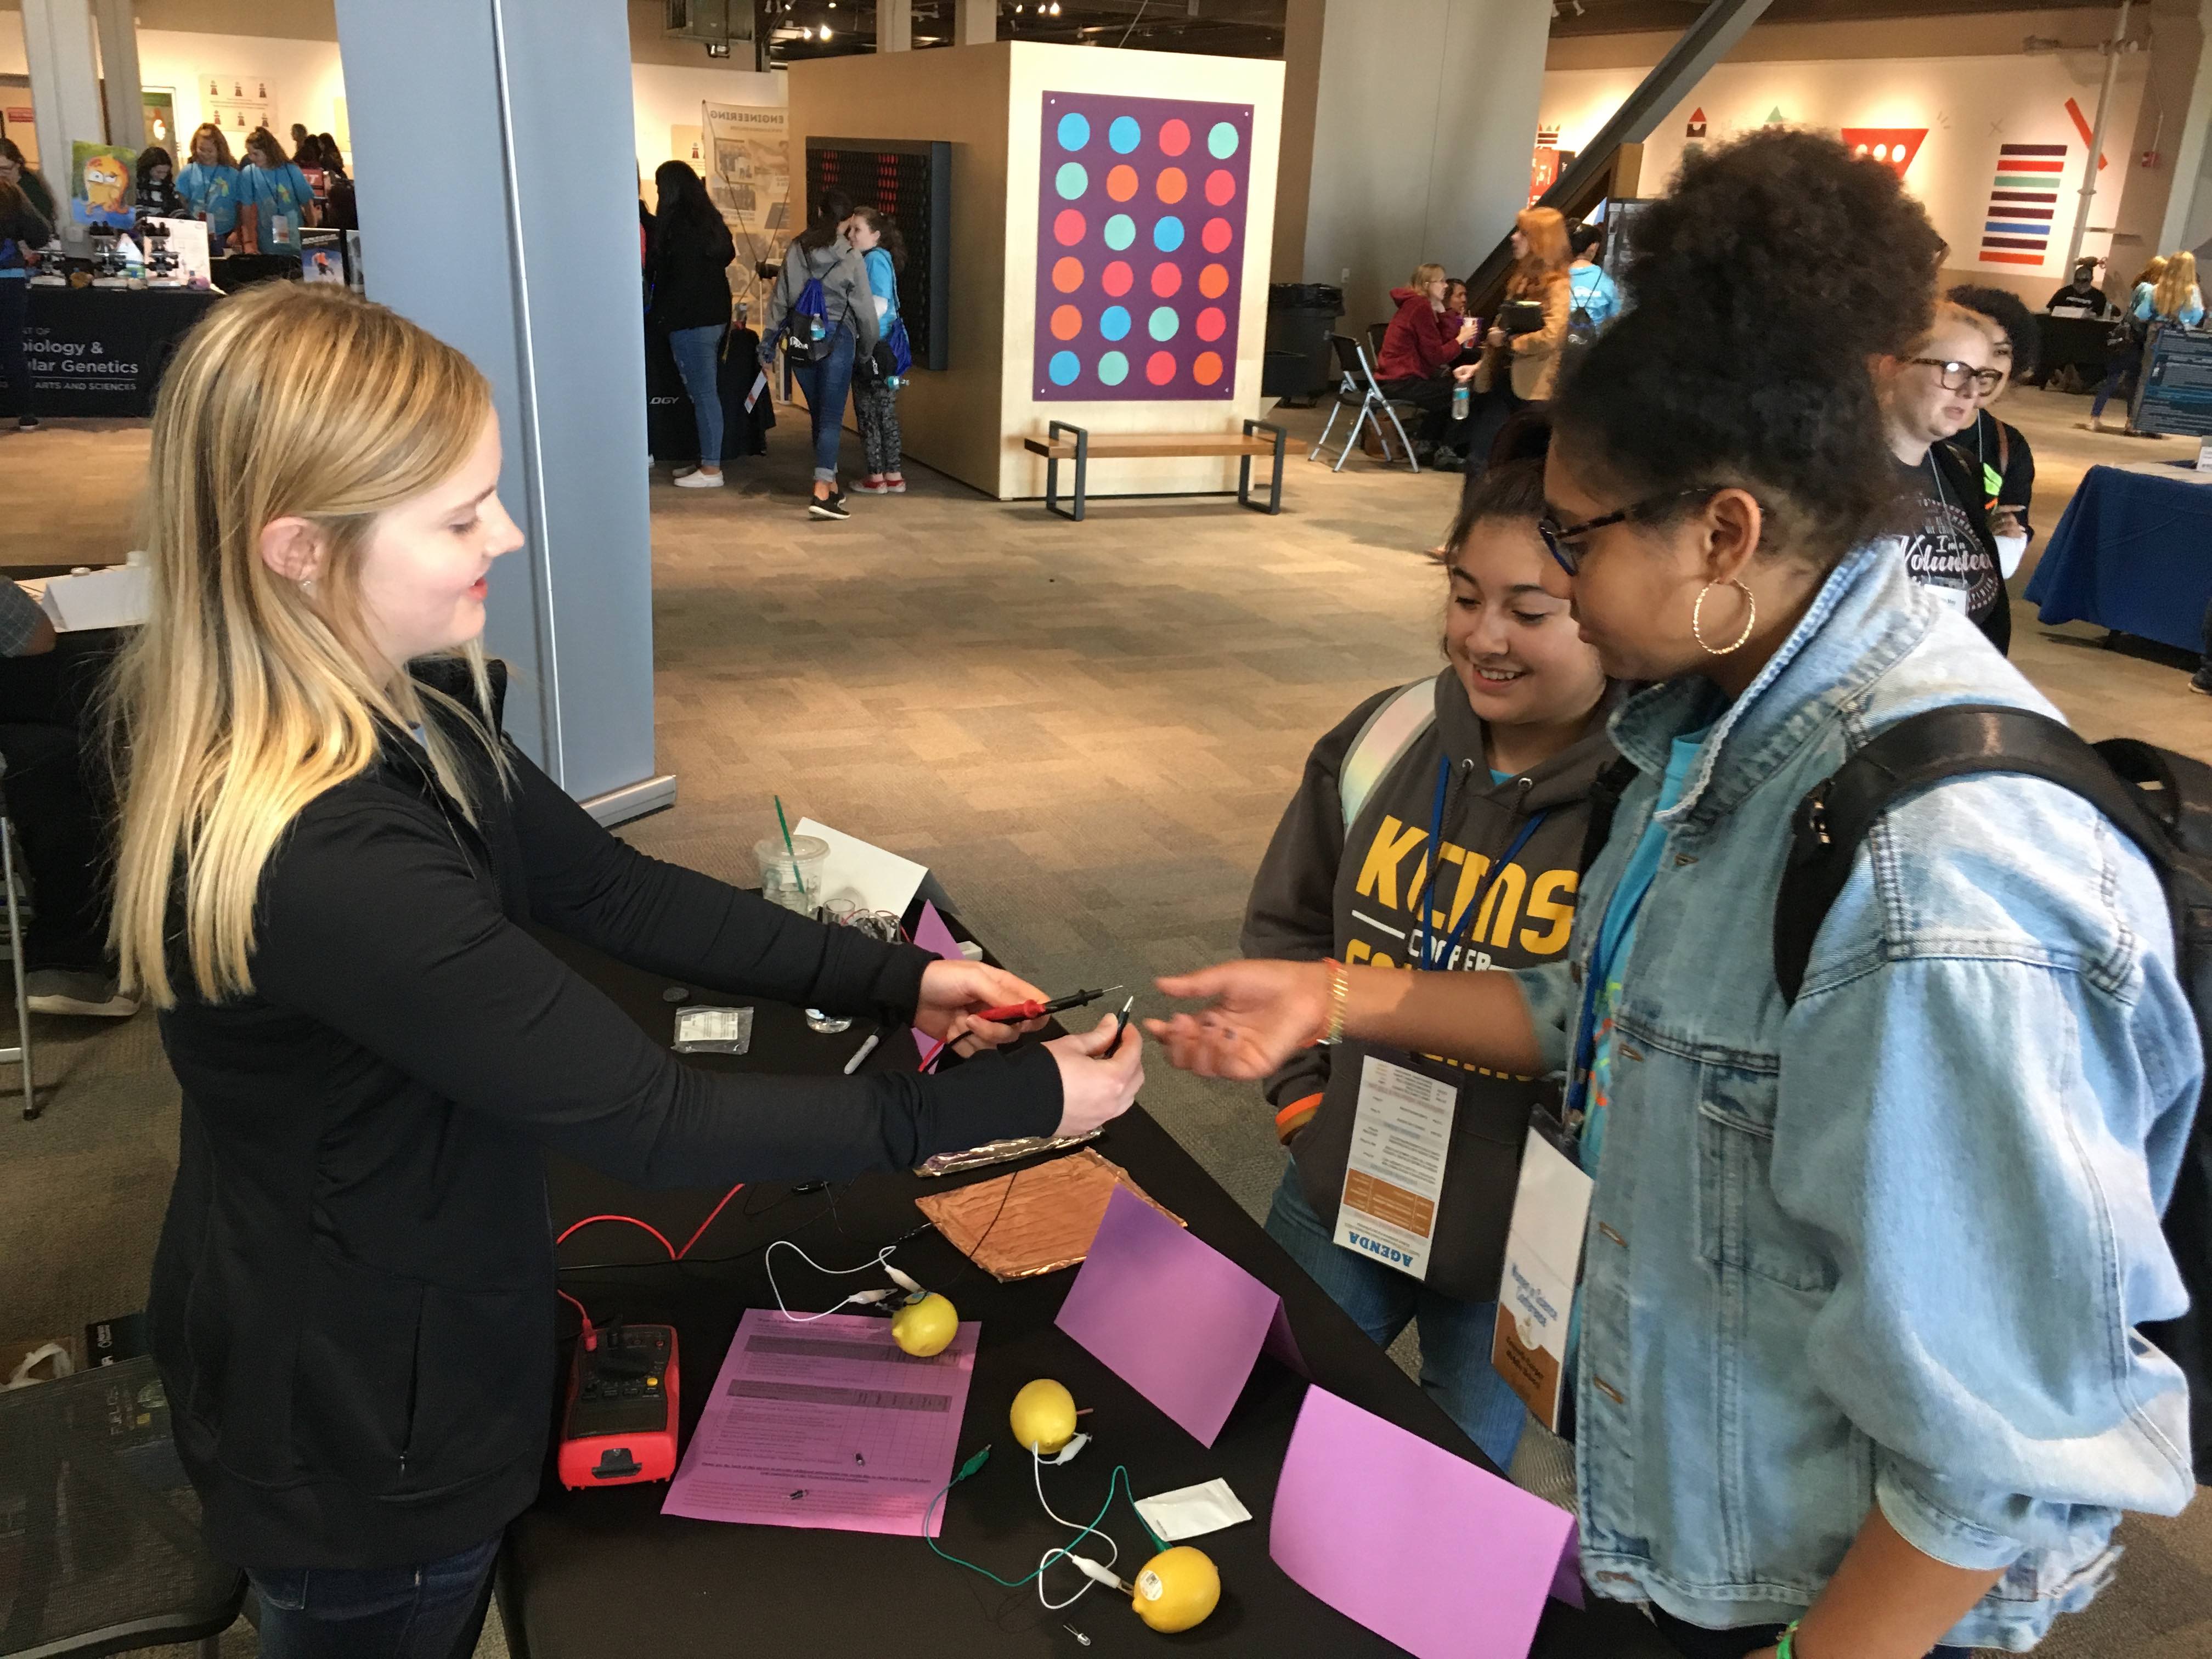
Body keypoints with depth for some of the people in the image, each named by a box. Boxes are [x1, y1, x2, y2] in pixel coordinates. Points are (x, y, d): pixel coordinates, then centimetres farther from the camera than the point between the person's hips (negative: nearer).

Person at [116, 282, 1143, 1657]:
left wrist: (897, 979, -9)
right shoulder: (323, 860, -37)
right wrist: (1020, 1104, -26)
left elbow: (612, 889, -3)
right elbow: (651, 1122, -33)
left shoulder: (399, 714, -8)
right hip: (364, 1422, -8)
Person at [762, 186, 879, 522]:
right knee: (831, 418, -5)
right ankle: (822, 492, -18)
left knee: (819, 415, 16)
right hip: (837, 340, -4)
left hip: (800, 341, 4)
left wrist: (769, 340, 13)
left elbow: (780, 299, 5)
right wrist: (868, 349, 12)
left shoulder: (796, 251, 3)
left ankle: (830, 484, 26)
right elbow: (865, 309, -1)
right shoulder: (850, 258, -6)